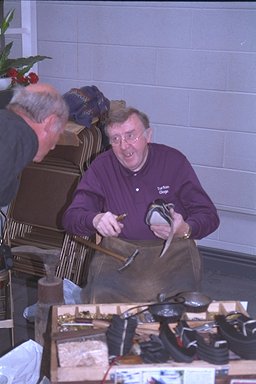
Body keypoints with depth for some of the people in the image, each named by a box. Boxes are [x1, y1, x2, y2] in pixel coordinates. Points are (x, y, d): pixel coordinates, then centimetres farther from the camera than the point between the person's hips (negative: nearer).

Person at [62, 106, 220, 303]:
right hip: (118, 251, 1)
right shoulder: (101, 167, 5)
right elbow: (71, 217, 3)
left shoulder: (174, 160, 1)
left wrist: (184, 230, -21)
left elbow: (209, 215, 2)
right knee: (101, 295, -28)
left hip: (173, 250, 0)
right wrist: (95, 220, -21)